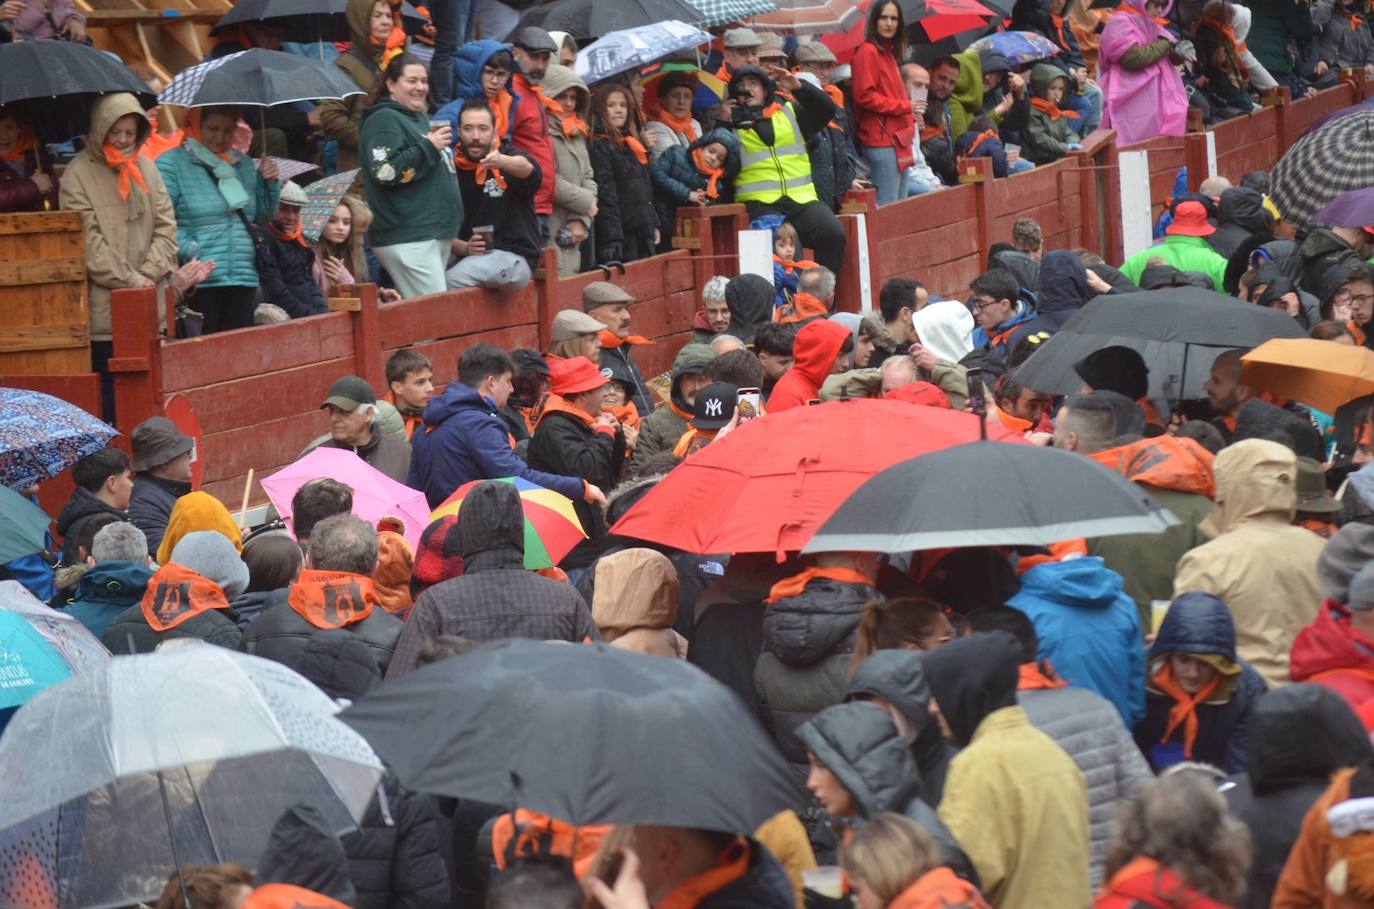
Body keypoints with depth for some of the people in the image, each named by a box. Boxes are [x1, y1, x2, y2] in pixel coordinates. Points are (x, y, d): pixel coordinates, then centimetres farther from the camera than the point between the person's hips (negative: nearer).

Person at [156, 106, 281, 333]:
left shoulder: (244, 164, 17)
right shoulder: (172, 163, -2)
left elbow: (262, 219, 22)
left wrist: (269, 184, 6)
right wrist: (190, 250, -21)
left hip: (244, 280, 6)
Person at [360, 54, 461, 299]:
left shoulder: (420, 119, 22)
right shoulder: (384, 121, -7)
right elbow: (385, 171, -20)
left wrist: (443, 146, 17)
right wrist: (429, 147, -16)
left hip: (437, 233, 10)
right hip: (408, 240, -10)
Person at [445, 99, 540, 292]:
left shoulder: (511, 155, 1)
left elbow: (526, 168, -26)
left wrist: (501, 161, -49)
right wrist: (464, 248, -11)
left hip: (515, 259, -4)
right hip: (470, 259, 4)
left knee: (451, 281, -30)